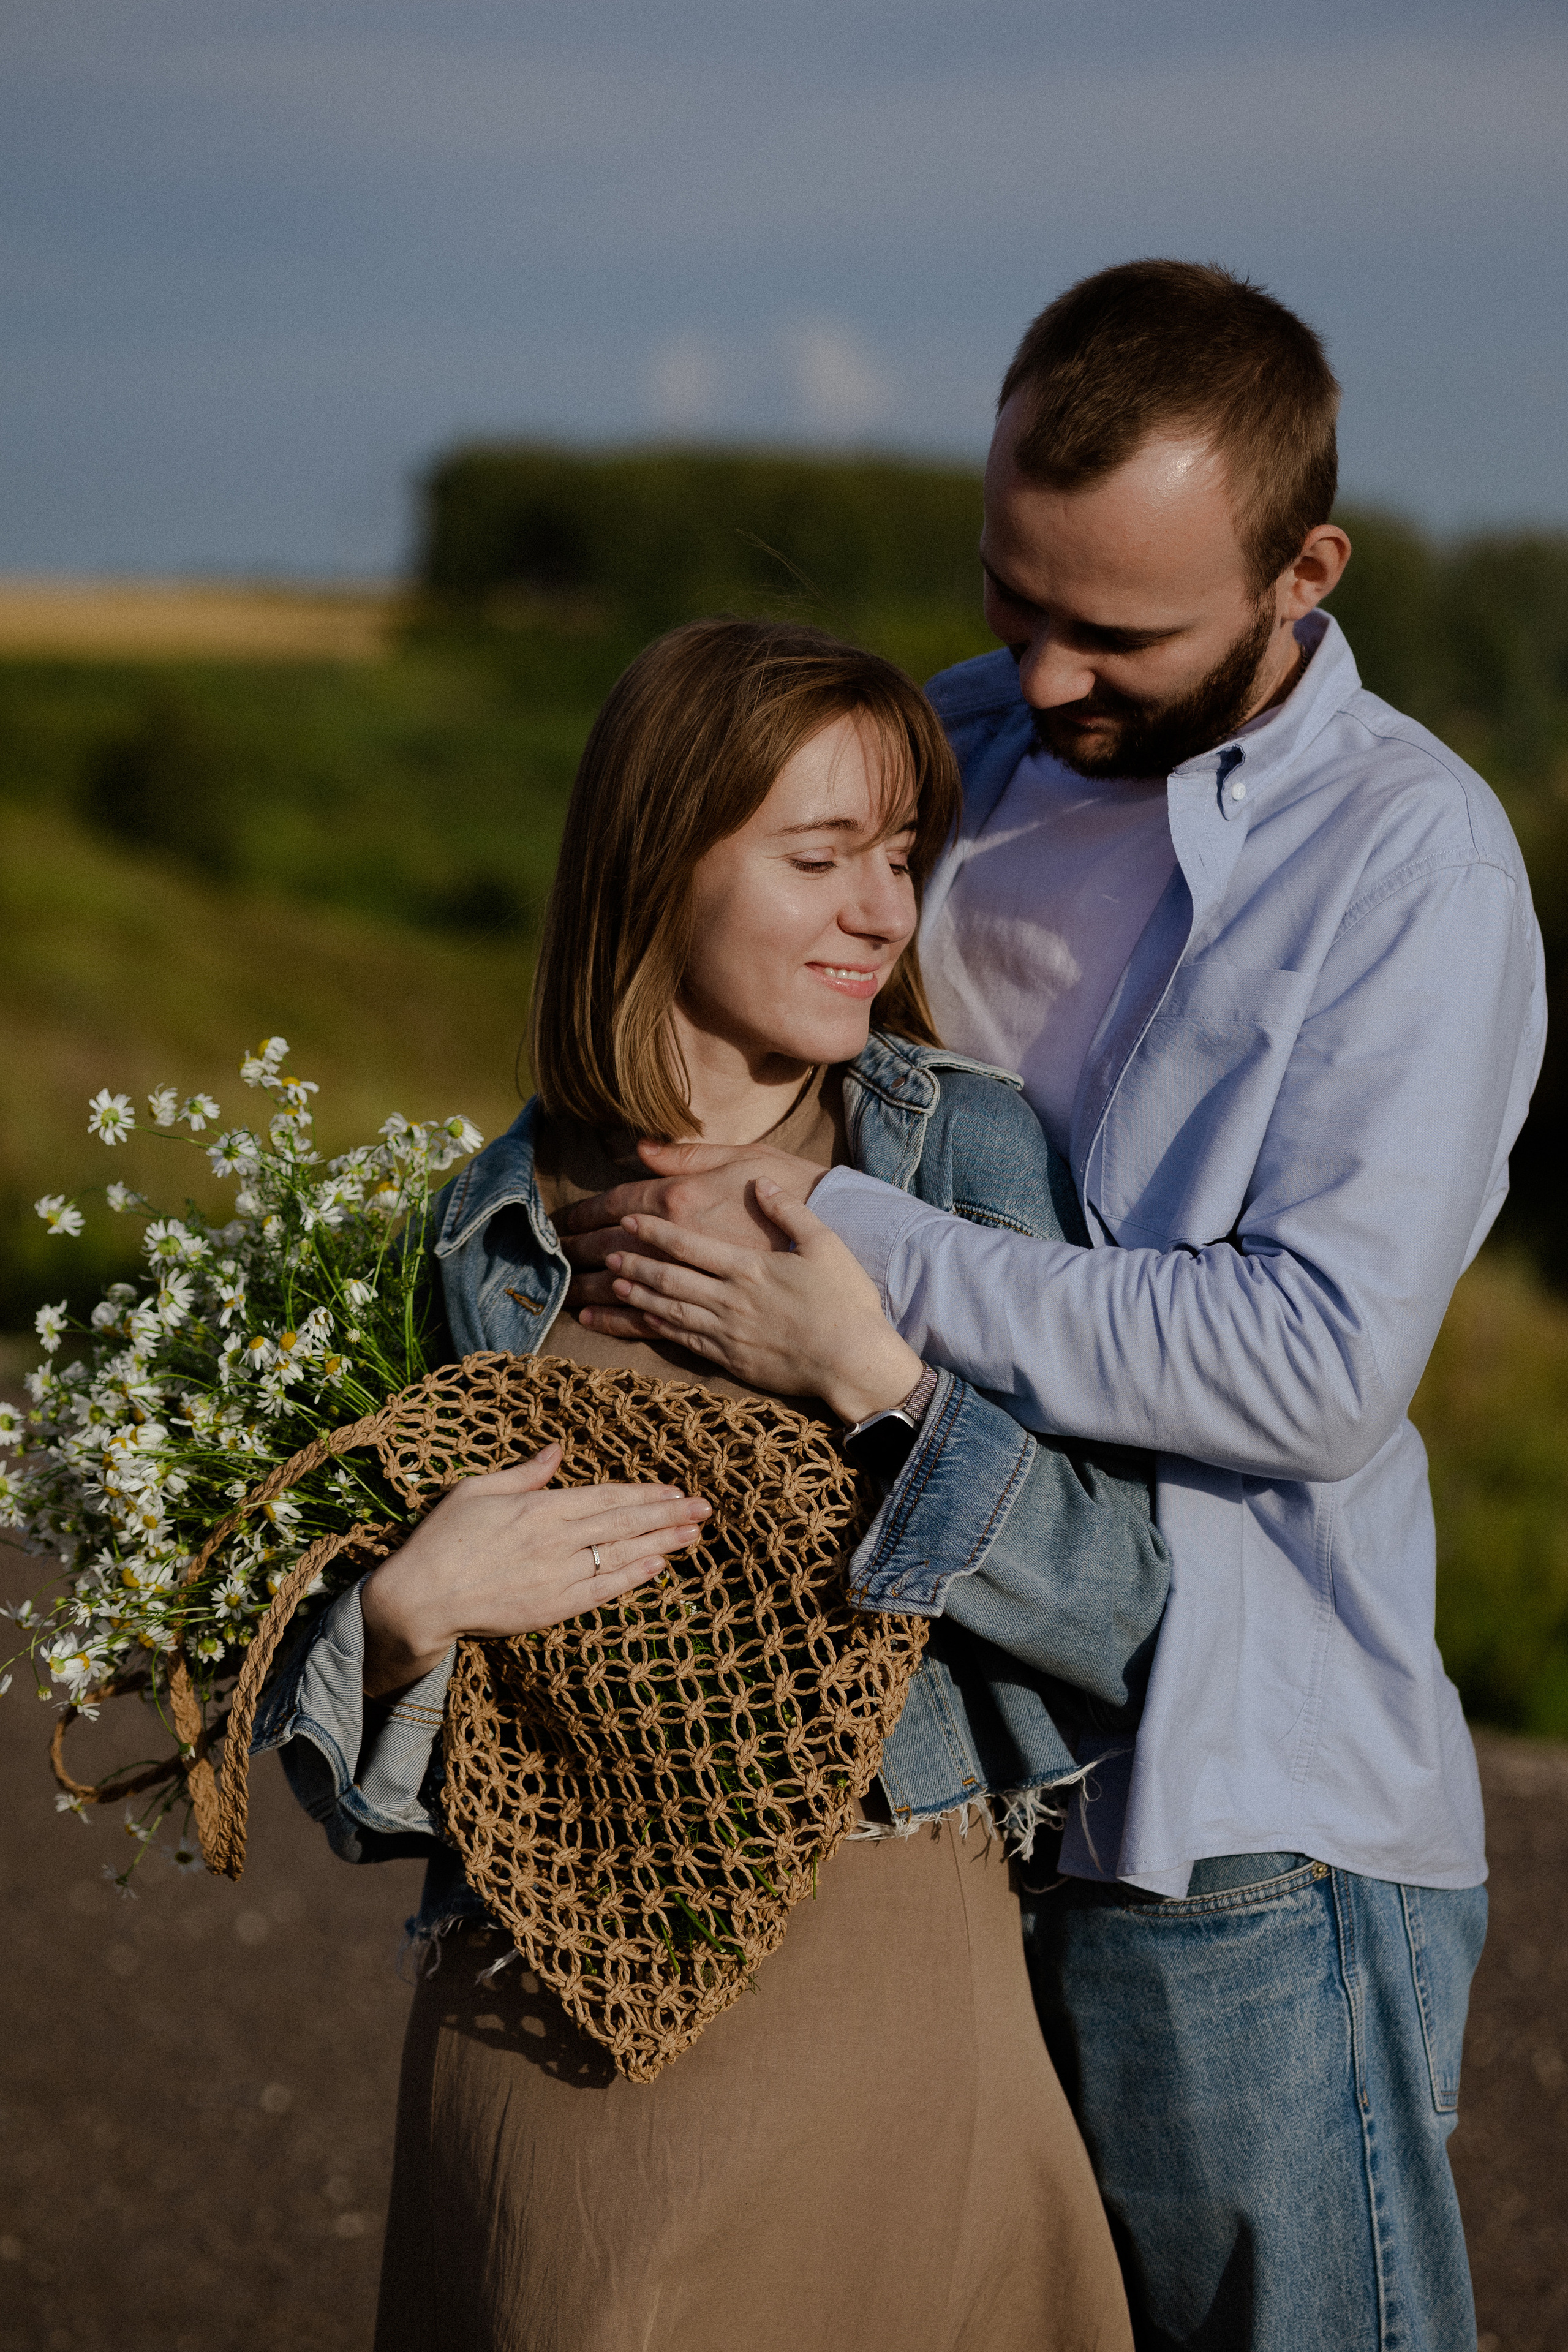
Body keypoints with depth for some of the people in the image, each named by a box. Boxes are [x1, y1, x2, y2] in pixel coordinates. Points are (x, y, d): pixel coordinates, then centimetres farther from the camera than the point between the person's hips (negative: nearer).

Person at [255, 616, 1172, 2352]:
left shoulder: (966, 1154, -1)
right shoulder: (493, 1233, 3)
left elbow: (1132, 1621, -7)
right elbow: (339, 1761, 8)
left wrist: (874, 1378, -16)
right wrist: (406, 1612, -13)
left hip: (890, 2005, -1)